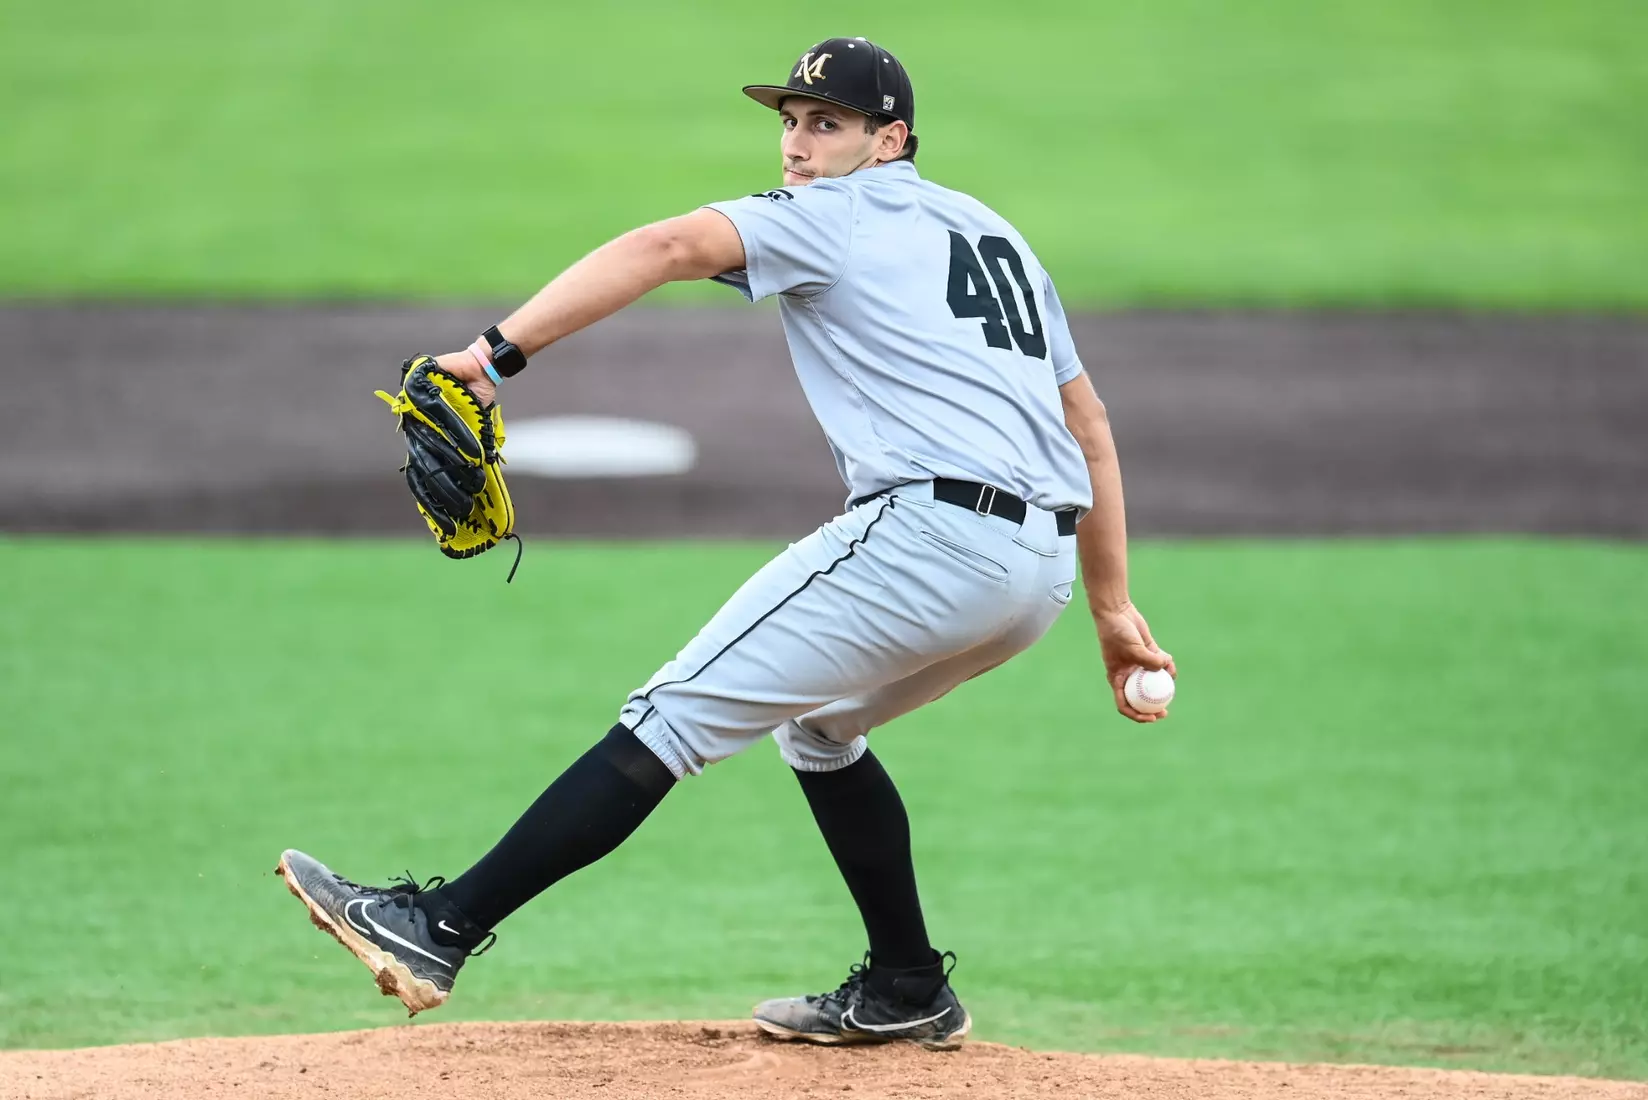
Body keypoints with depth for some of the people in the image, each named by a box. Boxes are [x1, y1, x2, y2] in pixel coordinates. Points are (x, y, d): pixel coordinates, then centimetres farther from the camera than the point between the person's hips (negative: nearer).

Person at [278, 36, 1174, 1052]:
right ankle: (908, 992, 30)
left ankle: (437, 930, -16)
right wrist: (1113, 608, 27)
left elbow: (673, 246, -13)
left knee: (676, 717, -10)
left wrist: (498, 353, -22)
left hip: (931, 529, -8)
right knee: (818, 724, 30)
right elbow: (1089, 425, 26)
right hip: (1042, 567, 8)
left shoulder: (835, 214, 4)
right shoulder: (994, 234, 27)